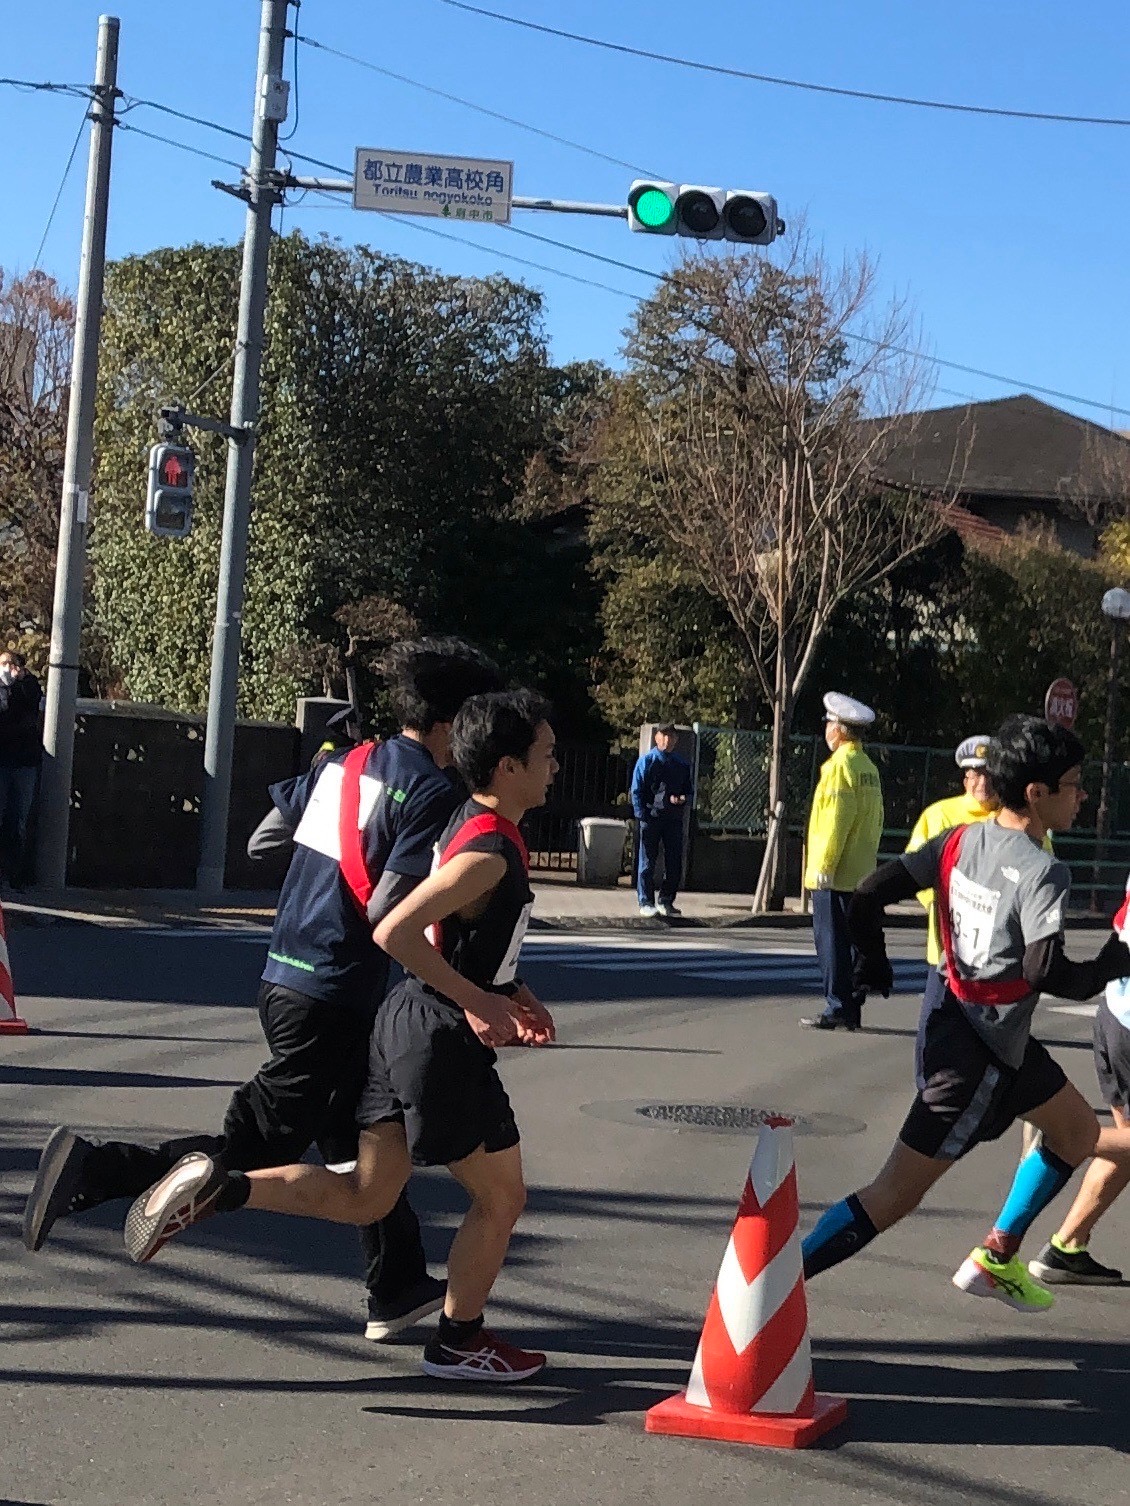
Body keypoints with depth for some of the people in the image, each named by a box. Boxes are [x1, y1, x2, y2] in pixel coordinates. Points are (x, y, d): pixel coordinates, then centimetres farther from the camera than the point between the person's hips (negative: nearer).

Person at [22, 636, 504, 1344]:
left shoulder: (344, 763, 10)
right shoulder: (435, 793, -13)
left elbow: (261, 839, 16)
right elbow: (387, 913, -20)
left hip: (284, 975, 9)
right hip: (335, 998, -9)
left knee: (361, 1142, 20)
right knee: (252, 1155, -5)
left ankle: (400, 1288, 30)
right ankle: (91, 1169, -13)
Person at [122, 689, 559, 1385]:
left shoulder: (472, 826, 10)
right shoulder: (490, 852, -20)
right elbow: (395, 933, -29)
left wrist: (507, 990, 15)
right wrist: (477, 1001, -22)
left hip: (405, 1022, 9)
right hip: (442, 1040, -9)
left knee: (363, 1196, 12)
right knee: (502, 1197, 9)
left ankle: (217, 1187, 0)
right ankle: (460, 1341, 23)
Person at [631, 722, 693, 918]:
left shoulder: (682, 764, 12)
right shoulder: (646, 761, 0)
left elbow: (688, 789, 20)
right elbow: (637, 790, -2)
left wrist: (683, 798, -4)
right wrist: (642, 815, -11)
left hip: (674, 818, 4)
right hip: (652, 818, -4)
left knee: (674, 863, 5)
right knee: (647, 863, -1)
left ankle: (666, 901, 16)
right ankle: (646, 903, 4)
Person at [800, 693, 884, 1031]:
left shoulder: (839, 766, -14)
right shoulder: (870, 768, 13)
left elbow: (836, 820, -19)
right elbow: (877, 820, 17)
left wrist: (823, 866, -16)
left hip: (834, 875, -9)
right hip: (861, 873, 9)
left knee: (831, 942, -5)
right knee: (854, 941, 11)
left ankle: (837, 1008, -5)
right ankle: (852, 1009, 14)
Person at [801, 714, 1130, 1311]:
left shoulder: (958, 841, 0)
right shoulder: (1042, 872, -21)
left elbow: (868, 893, -1)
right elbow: (1046, 973, -30)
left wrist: (873, 962, 15)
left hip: (947, 1012, 9)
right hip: (979, 1050, -9)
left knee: (1079, 1131, 26)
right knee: (895, 1196, -4)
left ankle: (996, 1259, 33)